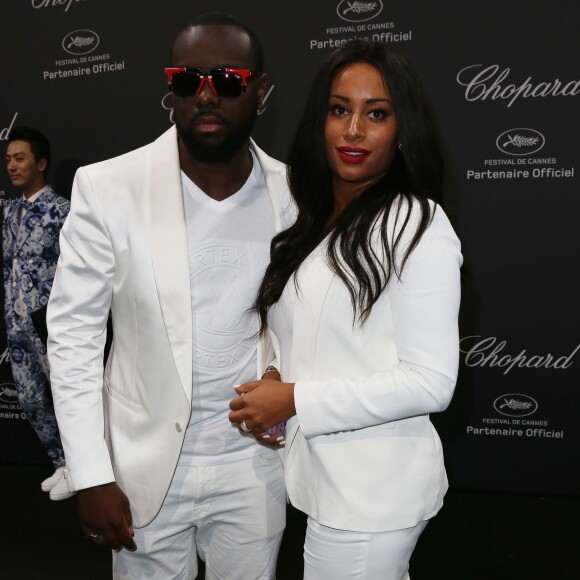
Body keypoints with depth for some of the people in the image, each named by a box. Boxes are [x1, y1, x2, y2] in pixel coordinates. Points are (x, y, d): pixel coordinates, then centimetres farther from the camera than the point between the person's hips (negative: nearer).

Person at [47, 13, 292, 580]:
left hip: (254, 464, 2)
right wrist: (90, 477, -9)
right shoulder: (107, 188, -13)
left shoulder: (294, 194, -7)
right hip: (146, 463, -1)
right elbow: (73, 336, -9)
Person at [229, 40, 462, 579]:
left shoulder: (417, 227, -16)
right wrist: (268, 398, 1)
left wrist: (295, 399, -19)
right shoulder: (315, 220, 8)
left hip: (372, 492, -7)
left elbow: (431, 383, -20)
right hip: (321, 471, 7)